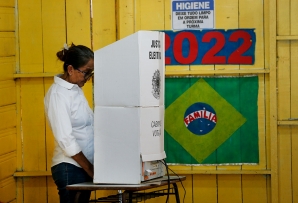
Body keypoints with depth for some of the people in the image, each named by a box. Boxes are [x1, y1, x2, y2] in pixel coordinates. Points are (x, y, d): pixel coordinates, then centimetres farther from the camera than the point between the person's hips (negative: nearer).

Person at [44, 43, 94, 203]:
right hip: (70, 167, -8)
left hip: (83, 166, 8)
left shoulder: (76, 90, 11)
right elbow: (65, 139, -19)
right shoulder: (58, 94, -14)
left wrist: (90, 168, 7)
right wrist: (90, 169, -16)